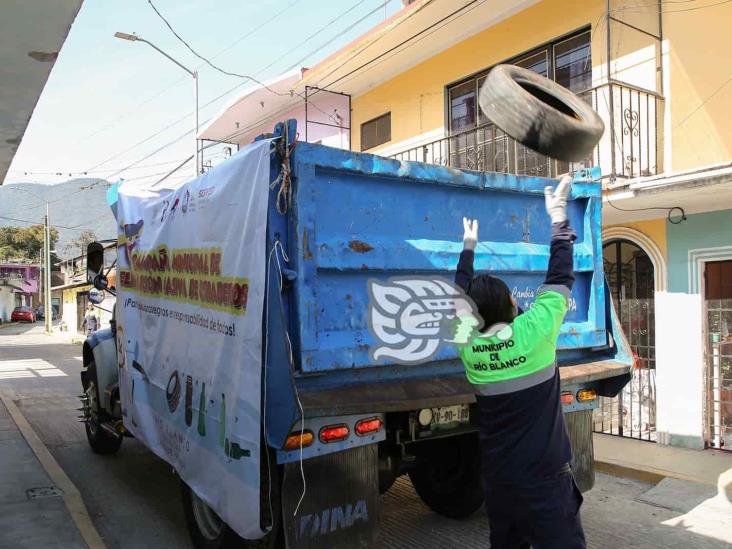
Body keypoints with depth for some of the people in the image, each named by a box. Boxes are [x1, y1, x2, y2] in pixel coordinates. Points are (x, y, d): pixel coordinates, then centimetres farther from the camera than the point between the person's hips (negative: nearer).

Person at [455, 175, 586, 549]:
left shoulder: (468, 347, -5)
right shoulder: (533, 331, -16)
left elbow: (462, 297, 13)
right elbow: (560, 277, -5)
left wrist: (469, 246, 25)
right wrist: (558, 214, 6)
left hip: (497, 478, 5)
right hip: (544, 479, -5)